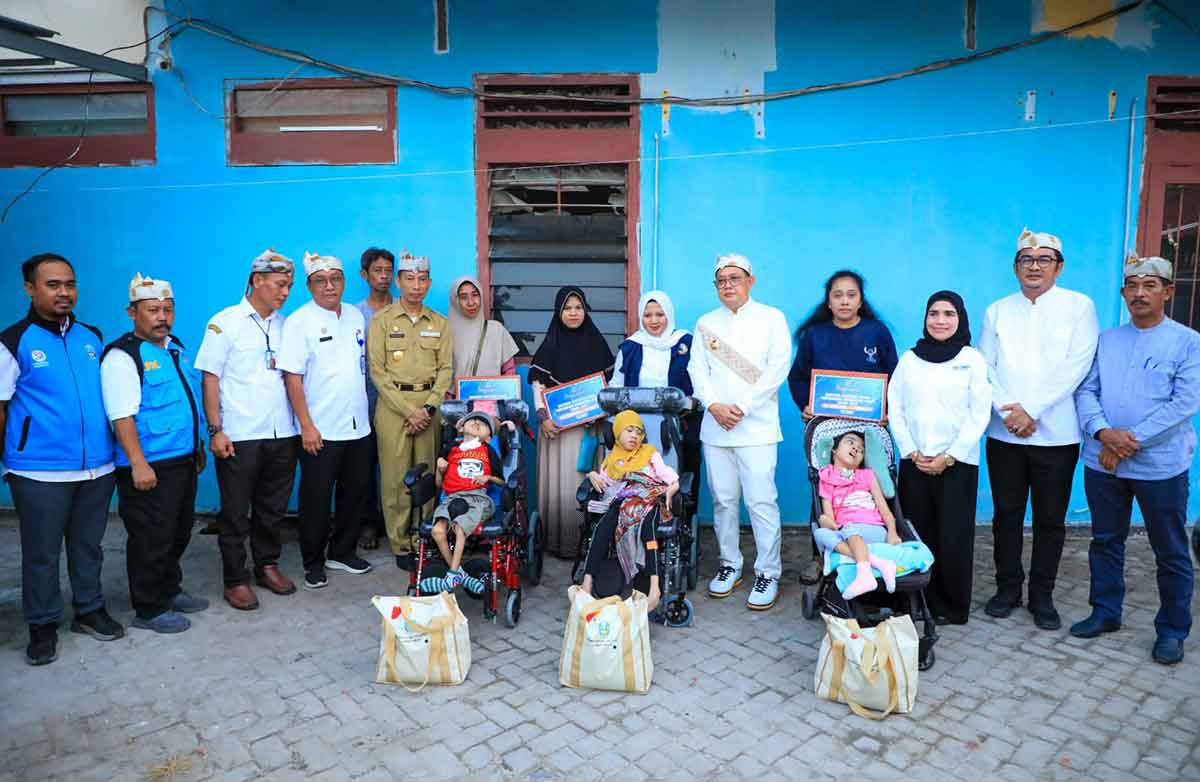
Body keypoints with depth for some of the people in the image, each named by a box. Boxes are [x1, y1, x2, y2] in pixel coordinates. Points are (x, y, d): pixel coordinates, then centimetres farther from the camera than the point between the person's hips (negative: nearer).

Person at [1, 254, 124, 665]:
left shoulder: (92, 336, 8)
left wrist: (113, 448, 13)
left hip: (97, 466, 4)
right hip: (40, 471, -4)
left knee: (88, 545, 16)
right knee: (41, 552, 8)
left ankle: (89, 610, 30)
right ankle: (43, 626, 23)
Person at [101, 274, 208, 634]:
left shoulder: (176, 348, 13)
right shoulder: (122, 356, -13)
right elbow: (122, 416, -20)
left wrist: (198, 448, 21)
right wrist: (139, 464, -24)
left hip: (182, 461, 9)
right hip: (149, 466, -9)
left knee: (179, 532, 19)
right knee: (151, 539, 1)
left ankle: (170, 590, 36)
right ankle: (149, 610, 16)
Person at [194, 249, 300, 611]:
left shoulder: (285, 324, 9)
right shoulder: (225, 322, -4)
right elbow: (210, 378, -5)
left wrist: (300, 423, 8)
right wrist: (215, 430, -11)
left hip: (282, 434, 4)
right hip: (239, 436, -4)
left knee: (273, 508, 15)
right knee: (235, 513, 6)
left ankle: (267, 565, 30)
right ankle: (235, 580, 18)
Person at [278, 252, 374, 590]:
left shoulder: (356, 316, 8)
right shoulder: (299, 321, -8)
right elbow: (292, 378, -12)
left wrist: (364, 407, 12)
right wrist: (307, 426, -16)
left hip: (358, 426, 6)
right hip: (321, 431, -5)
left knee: (354, 493, 14)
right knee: (316, 499, 5)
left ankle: (343, 552, 31)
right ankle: (313, 563, 21)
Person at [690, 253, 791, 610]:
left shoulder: (771, 318, 3)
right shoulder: (706, 323, 14)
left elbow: (778, 368, -6)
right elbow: (697, 370, 8)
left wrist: (743, 407, -12)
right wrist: (714, 405, -9)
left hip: (756, 426, -4)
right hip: (715, 426, 4)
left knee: (761, 501, -6)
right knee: (723, 499, 9)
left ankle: (768, 573, 7)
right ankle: (730, 564, 24)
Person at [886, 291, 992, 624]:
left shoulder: (973, 360, 2)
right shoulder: (909, 359, 8)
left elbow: (979, 415, -3)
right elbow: (895, 409, 6)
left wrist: (949, 457, -9)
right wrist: (912, 452, -4)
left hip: (957, 462, -2)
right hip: (914, 462, 2)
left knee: (953, 537, 1)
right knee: (918, 534, 4)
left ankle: (951, 607, 15)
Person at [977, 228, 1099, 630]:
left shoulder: (1079, 306, 1)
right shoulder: (997, 311, 8)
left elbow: (1076, 366, -9)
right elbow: (984, 367, 2)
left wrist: (1031, 411, -15)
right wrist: (1007, 409, -13)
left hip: (1056, 434, -2)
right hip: (1004, 432, 2)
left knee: (1051, 519, 7)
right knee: (1007, 514, 9)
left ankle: (1042, 595, 21)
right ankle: (1007, 587, 23)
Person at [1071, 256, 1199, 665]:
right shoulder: (1106, 340, 9)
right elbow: (1085, 390, 3)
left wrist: (1132, 440, -18)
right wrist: (1103, 432, -15)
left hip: (1161, 464, -3)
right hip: (1102, 462, 4)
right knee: (1105, 541, 14)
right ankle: (1105, 612, 30)